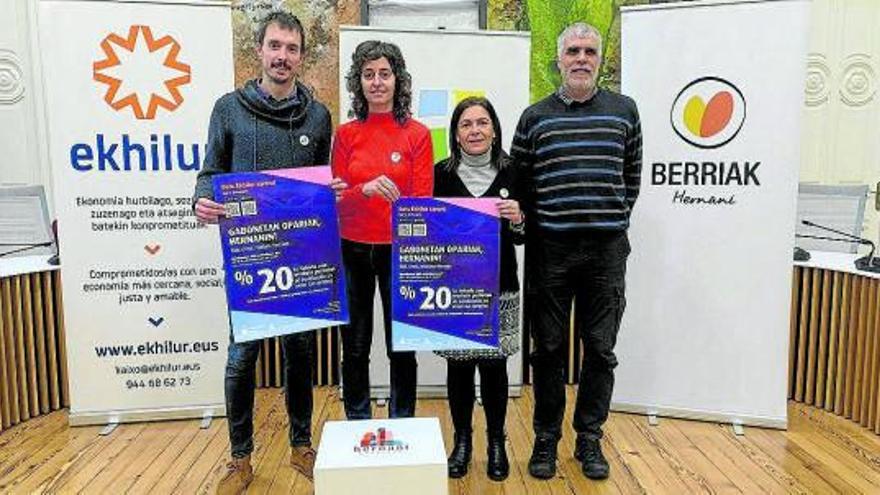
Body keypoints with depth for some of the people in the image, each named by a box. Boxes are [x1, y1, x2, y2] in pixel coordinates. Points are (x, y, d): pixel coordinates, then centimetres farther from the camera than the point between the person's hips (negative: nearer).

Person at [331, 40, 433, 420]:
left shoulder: (417, 134, 0)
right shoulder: (346, 135, 5)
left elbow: (422, 200, -1)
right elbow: (335, 199, 1)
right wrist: (366, 189, -20)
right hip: (352, 251, 2)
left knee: (401, 346, 6)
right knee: (354, 346, 10)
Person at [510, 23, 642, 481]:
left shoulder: (624, 111, 8)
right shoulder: (535, 117, 6)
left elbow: (631, 177, 14)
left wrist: (616, 222, 10)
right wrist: (536, 229, 5)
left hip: (606, 251, 1)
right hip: (551, 250, 0)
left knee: (600, 349, 7)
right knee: (549, 349, 7)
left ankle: (589, 438, 24)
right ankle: (546, 439, 22)